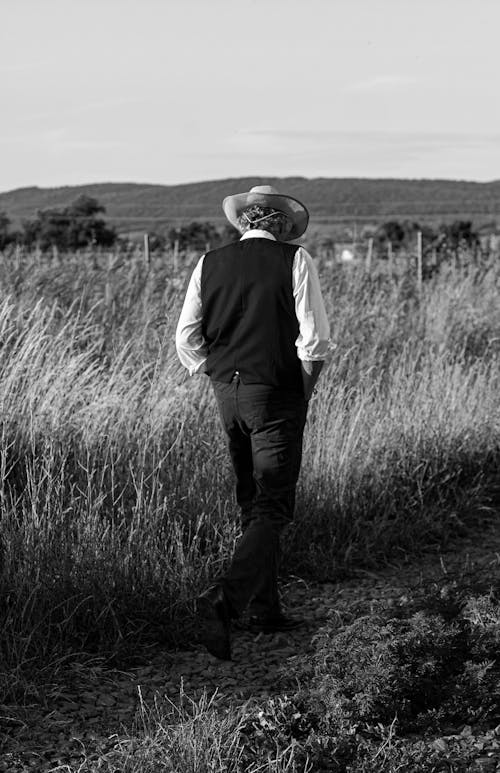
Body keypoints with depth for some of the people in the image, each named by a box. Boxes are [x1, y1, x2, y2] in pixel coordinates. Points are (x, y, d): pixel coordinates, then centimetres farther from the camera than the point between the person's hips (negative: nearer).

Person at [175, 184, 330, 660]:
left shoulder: (210, 264, 5)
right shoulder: (295, 261, -6)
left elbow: (186, 339, 6)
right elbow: (315, 338, -10)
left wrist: (218, 377, 15)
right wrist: (303, 389, 3)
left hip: (227, 393, 5)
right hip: (277, 395, -5)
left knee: (251, 504, 16)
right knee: (272, 509, -4)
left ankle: (264, 609, 20)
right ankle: (224, 599, -23)